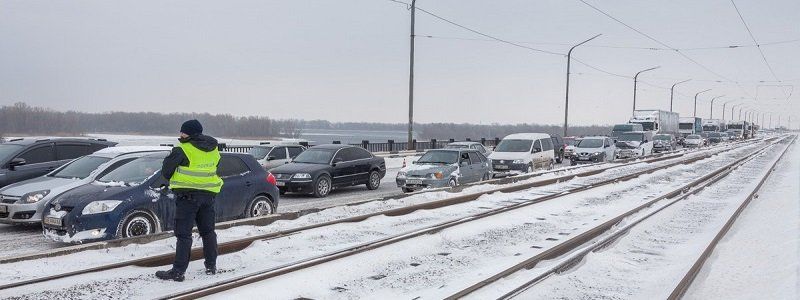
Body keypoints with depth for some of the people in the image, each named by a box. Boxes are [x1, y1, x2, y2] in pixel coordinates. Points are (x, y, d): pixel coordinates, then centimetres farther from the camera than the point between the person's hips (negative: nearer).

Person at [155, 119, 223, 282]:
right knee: (208, 231, 17)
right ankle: (211, 266, 23)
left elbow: (166, 169, -4)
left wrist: (172, 180, 16)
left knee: (183, 233, -4)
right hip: (208, 194, 7)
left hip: (188, 195, -6)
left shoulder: (183, 150, -13)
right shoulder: (213, 149, 8)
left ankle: (178, 271, -5)